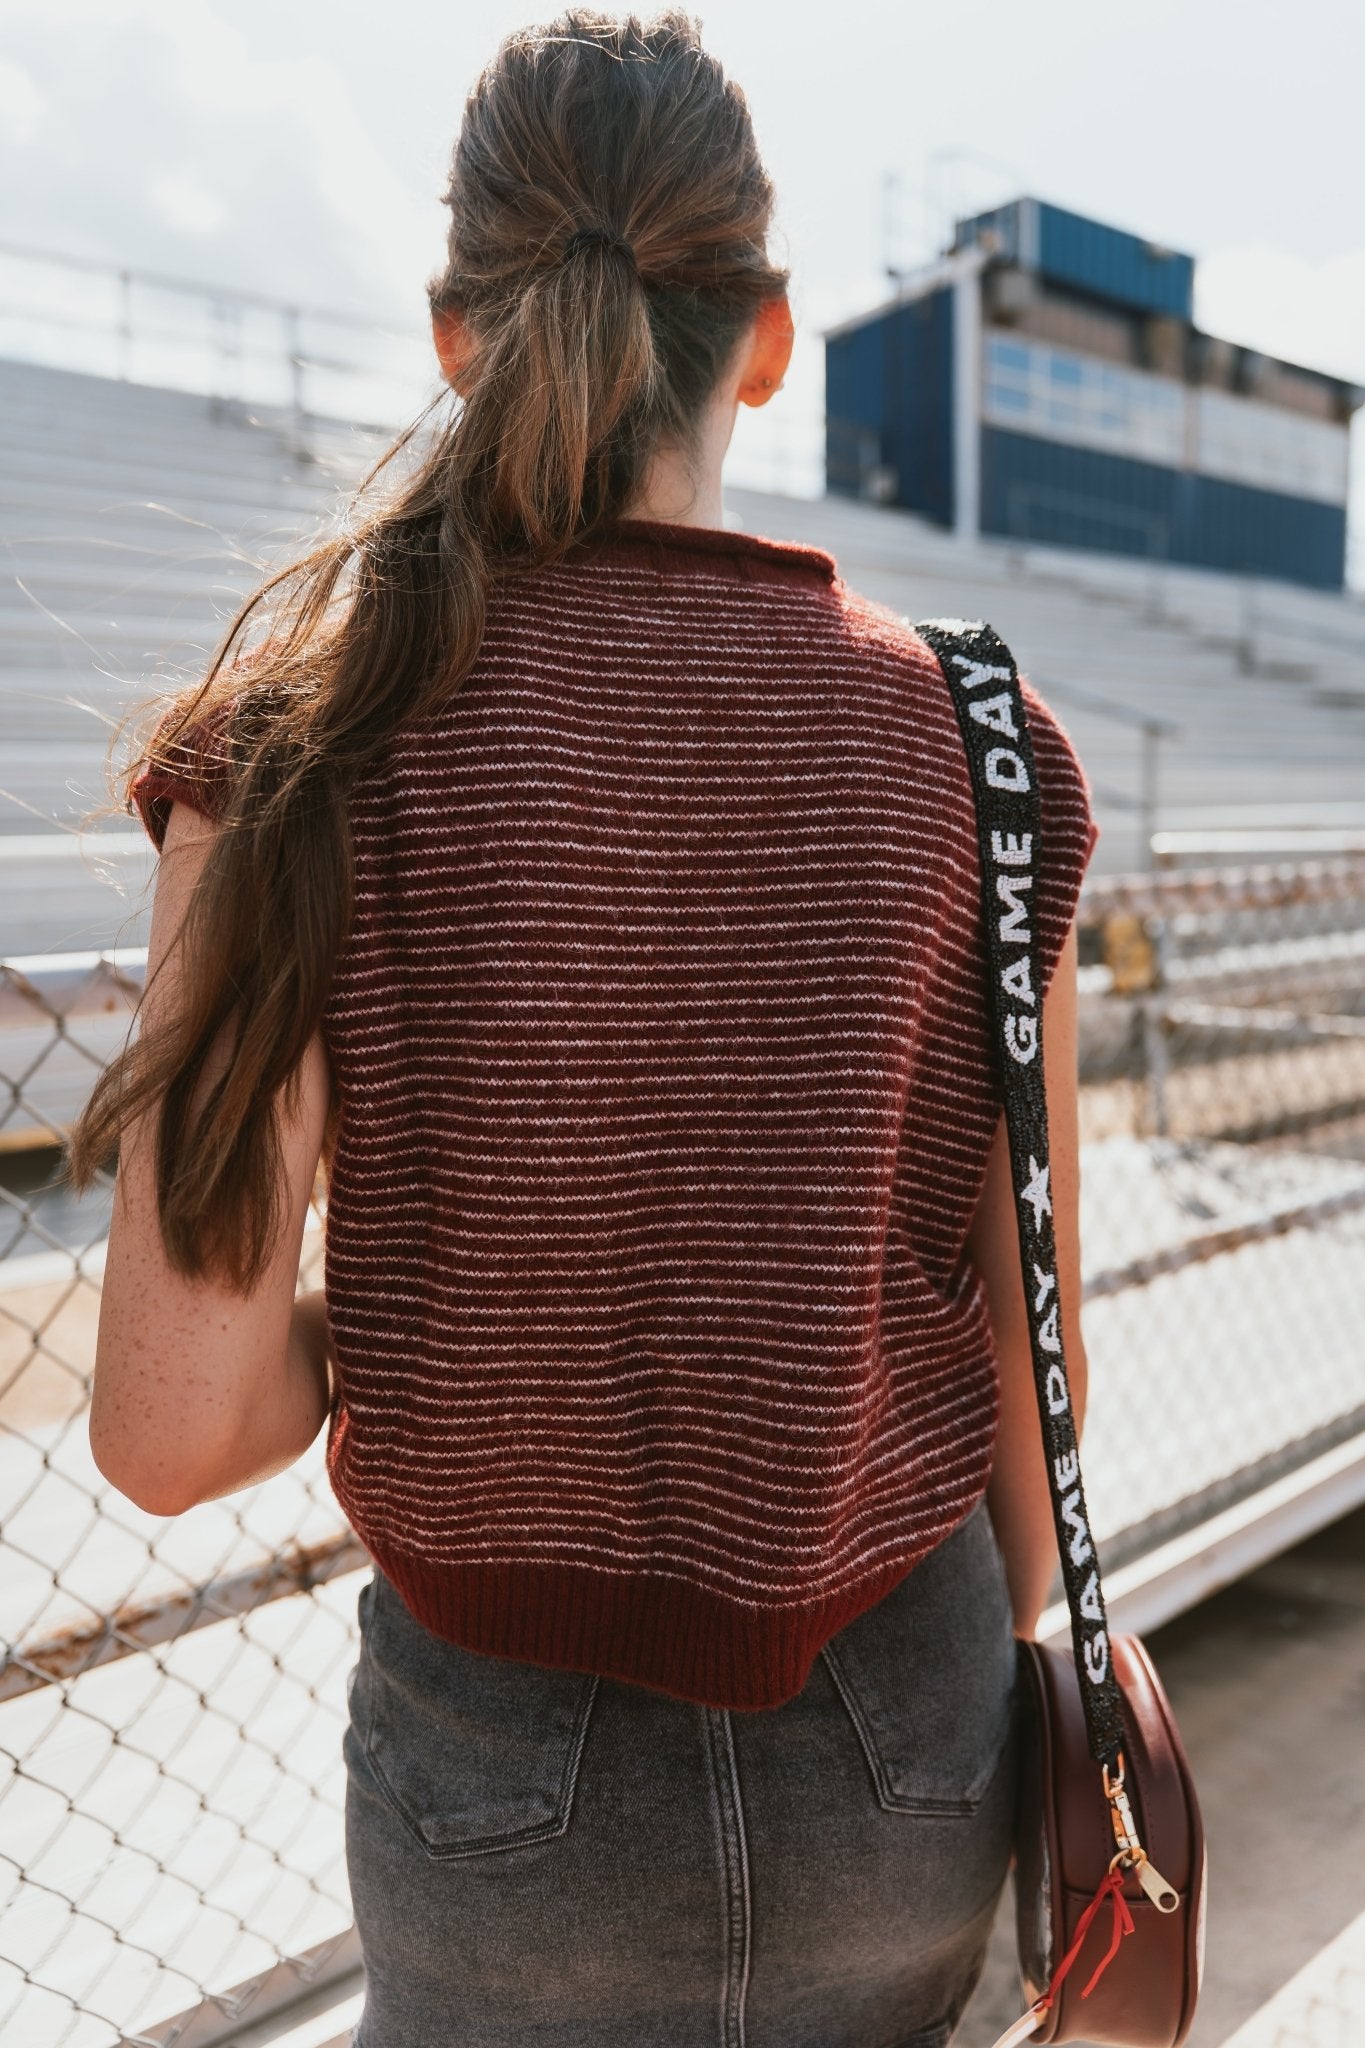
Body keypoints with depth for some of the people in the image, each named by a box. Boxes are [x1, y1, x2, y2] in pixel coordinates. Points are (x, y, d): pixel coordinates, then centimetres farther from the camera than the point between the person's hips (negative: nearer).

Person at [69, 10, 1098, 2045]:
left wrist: (352, 1334, 3)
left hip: (517, 1773, -1)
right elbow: (1024, 1361, -2)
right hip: (903, 1757, 2)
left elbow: (176, 1429, -19)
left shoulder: (311, 733, -15)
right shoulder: (974, 739, -9)